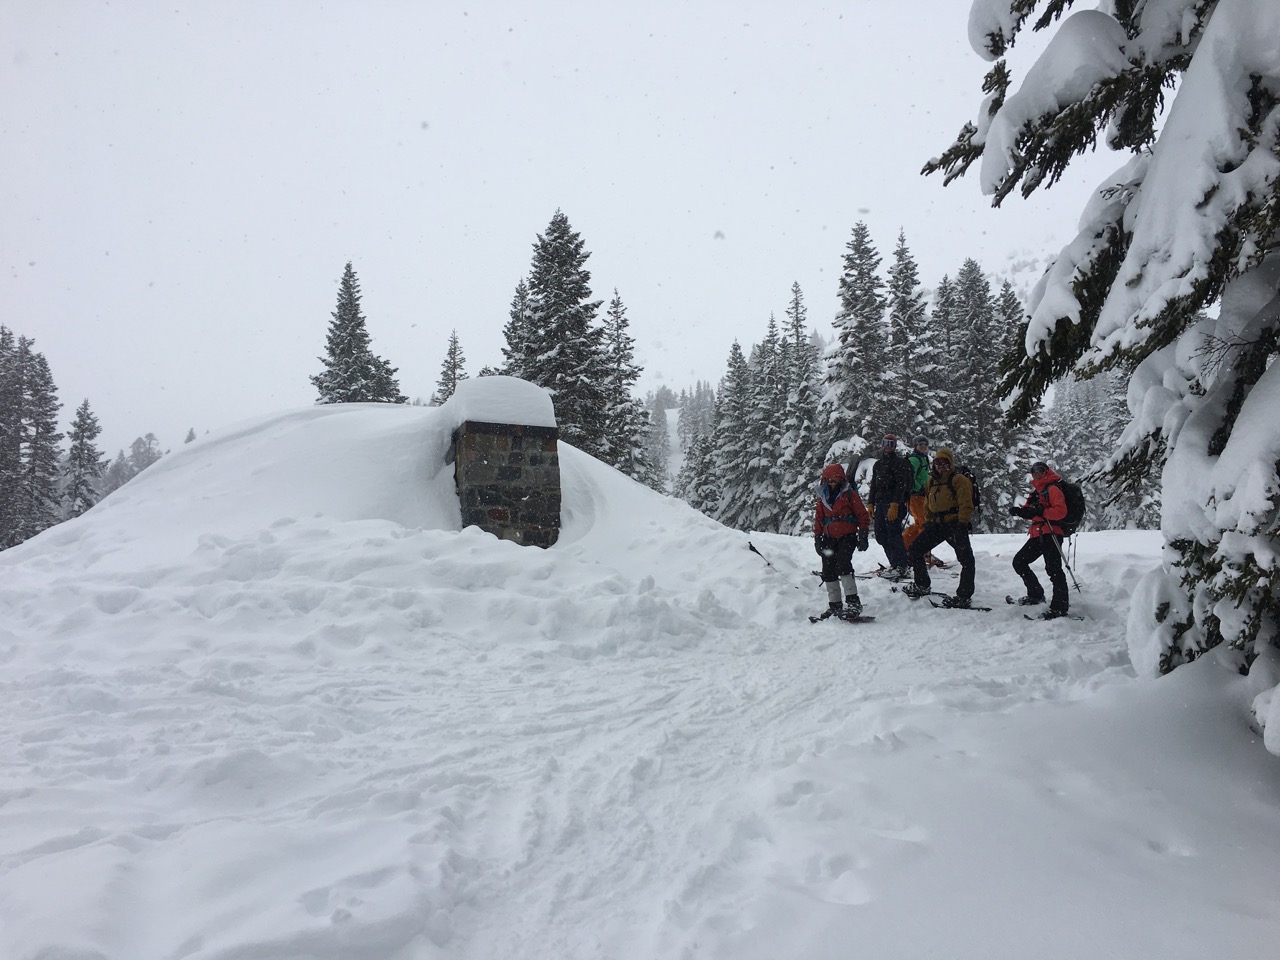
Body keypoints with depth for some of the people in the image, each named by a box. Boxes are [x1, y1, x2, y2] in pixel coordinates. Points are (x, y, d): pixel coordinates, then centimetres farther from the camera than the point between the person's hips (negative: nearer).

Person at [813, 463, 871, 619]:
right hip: (829, 538, 5)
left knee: (843, 565, -23)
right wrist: (817, 538, 12)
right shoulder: (823, 496, 11)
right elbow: (818, 519, 18)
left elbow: (863, 515, -1)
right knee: (828, 571, 3)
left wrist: (862, 537, -5)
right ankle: (834, 605, 14)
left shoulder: (849, 494, -3)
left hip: (847, 536, -5)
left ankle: (853, 602, -22)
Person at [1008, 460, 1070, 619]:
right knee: (1019, 562, 13)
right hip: (1037, 536, 10)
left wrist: (1041, 512, -25)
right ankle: (1036, 594, 24)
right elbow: (1030, 511, 21)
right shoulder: (1037, 491, 23)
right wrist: (1019, 511, 0)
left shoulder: (1052, 489, -5)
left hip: (1051, 534, -10)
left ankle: (1060, 607, -15)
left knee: (1053, 569, -15)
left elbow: (1060, 510, -17)